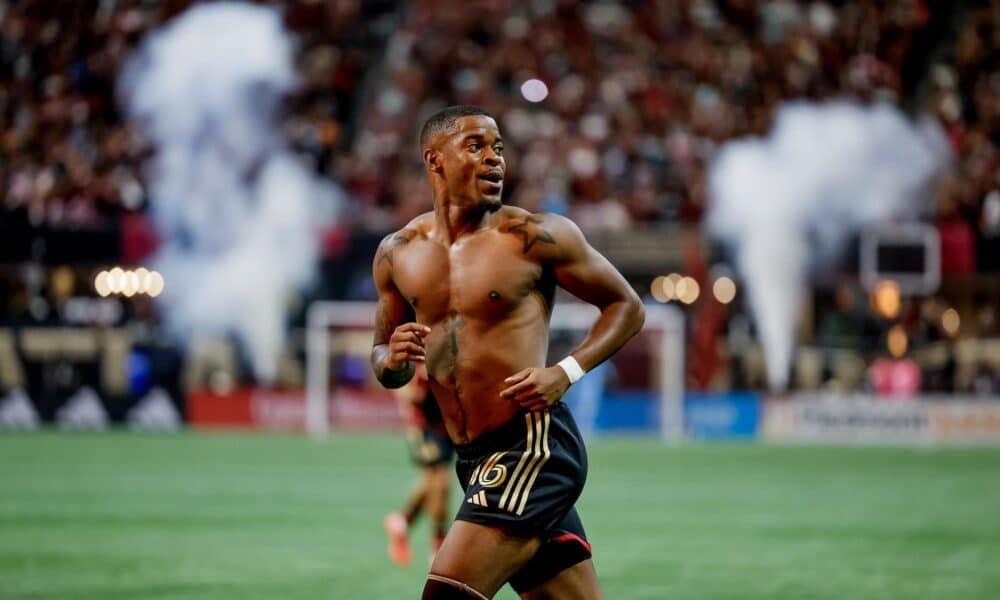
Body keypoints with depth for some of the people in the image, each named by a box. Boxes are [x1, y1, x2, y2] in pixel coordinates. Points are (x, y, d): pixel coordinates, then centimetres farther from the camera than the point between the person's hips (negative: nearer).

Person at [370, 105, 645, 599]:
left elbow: (626, 308, 3)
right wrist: (392, 359, -5)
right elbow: (385, 369, 20)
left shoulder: (534, 238, -5)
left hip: (534, 445, -6)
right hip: (473, 461, 6)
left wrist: (566, 373, -12)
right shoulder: (398, 254, 10)